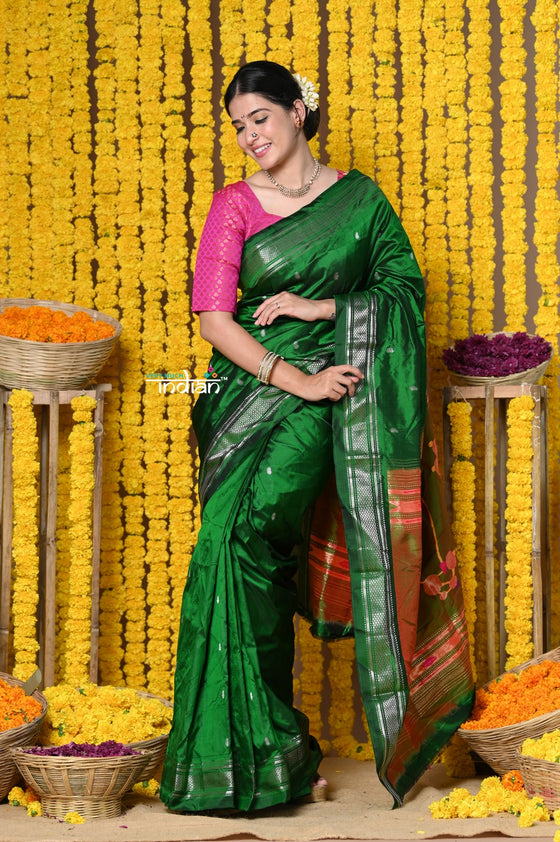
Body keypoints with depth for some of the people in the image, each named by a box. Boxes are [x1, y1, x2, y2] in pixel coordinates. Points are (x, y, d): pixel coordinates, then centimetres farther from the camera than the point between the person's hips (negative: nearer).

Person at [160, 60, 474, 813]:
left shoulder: (358, 197, 9)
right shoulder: (234, 206, 7)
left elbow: (406, 285, 5)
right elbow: (214, 319, -2)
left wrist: (320, 307, -7)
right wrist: (294, 379, -12)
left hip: (335, 383, -2)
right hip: (255, 385, 2)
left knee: (245, 521, -22)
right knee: (237, 538, -14)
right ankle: (261, 748, -6)